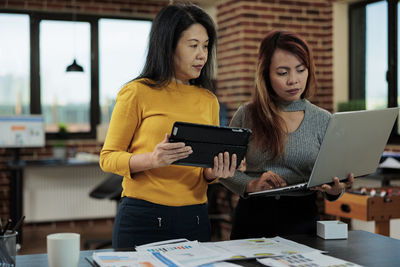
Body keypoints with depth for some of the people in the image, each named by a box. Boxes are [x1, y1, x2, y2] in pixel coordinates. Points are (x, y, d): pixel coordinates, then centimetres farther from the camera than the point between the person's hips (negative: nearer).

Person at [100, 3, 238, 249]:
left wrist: (214, 173, -6)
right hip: (143, 218, -4)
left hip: (195, 218, 5)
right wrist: (151, 159, -22)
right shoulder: (137, 93, -5)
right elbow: (108, 158, -4)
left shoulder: (209, 101, 10)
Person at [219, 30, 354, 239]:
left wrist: (335, 190, -12)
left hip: (302, 220, 1)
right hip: (252, 219, 0)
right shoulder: (247, 115, 3)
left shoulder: (323, 120, 6)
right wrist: (250, 185, -11)